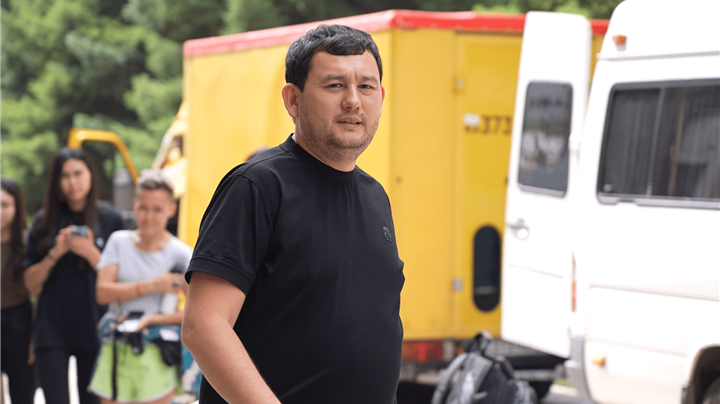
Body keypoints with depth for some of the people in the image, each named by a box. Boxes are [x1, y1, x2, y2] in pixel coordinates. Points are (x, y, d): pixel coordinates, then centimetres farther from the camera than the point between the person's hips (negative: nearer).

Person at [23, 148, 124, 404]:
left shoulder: (110, 219, 3)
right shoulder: (45, 222, 7)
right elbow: (31, 284, 7)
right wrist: (55, 253, -8)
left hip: (95, 330, 0)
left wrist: (91, 253, -13)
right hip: (52, 331, 1)